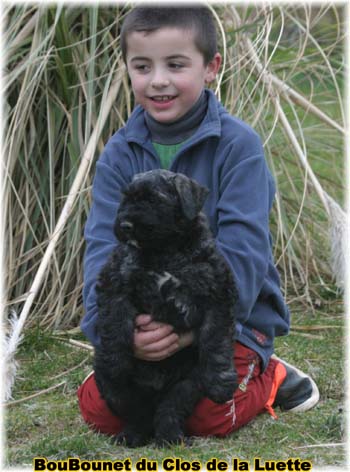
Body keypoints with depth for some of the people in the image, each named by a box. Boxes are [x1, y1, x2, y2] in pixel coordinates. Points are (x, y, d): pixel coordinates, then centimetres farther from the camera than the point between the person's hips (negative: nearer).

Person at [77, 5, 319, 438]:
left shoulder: (238, 145, -11)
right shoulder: (119, 154, 0)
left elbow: (242, 249, -17)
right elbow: (103, 246, -9)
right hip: (144, 318, 4)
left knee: (211, 416, -23)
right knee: (97, 408, -14)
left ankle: (268, 377, 9)